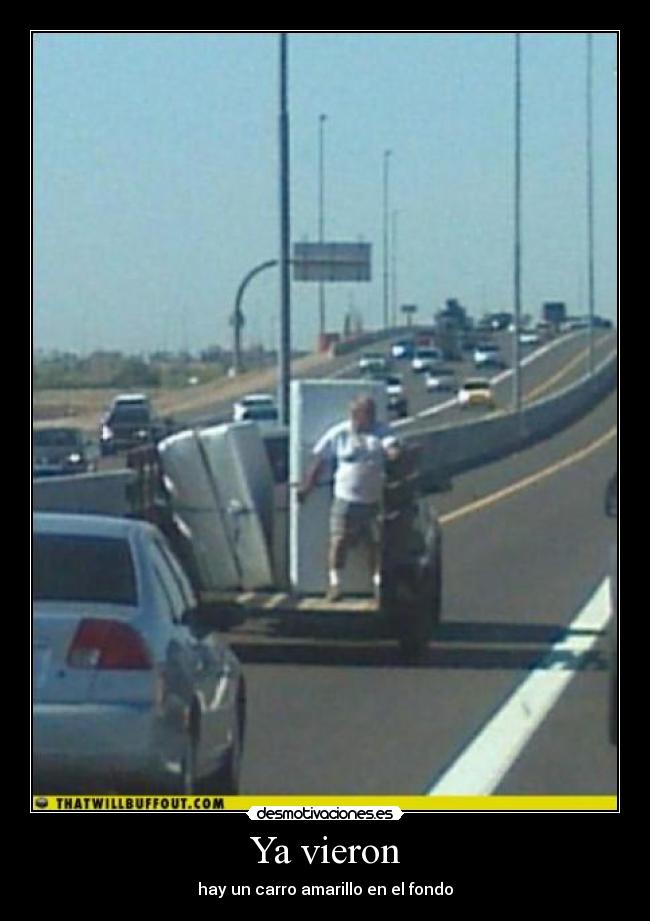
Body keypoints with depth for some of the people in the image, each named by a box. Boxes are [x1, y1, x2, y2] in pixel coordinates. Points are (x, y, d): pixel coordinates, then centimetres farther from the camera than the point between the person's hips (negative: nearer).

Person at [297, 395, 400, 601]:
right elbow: (319, 461, 5)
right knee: (339, 541, -7)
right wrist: (306, 487, 4)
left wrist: (395, 454, -37)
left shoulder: (381, 431, 5)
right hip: (346, 499, -2)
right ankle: (334, 582, 3)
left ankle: (378, 582, 17)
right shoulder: (338, 434, 0)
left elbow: (392, 447, -12)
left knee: (377, 543, 4)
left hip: (375, 500, 2)